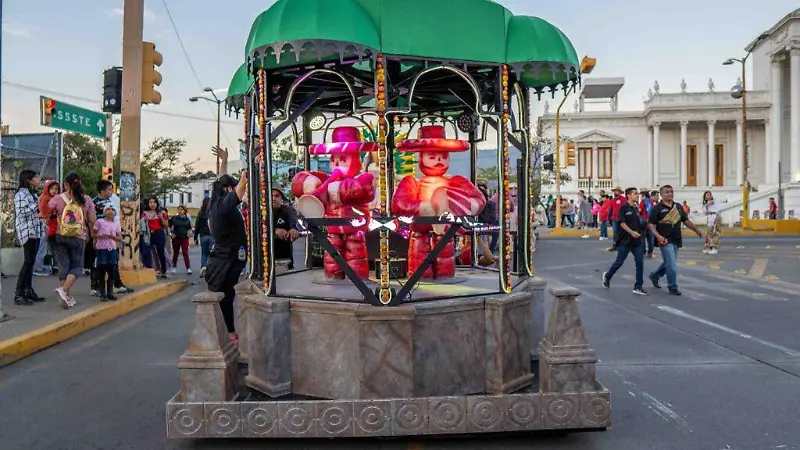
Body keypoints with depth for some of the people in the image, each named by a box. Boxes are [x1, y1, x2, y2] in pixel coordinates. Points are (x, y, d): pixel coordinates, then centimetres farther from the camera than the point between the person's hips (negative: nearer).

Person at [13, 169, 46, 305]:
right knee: (28, 262, -10)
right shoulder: (21, 194, -9)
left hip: (35, 231, 9)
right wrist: (36, 205, -15)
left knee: (31, 262, 10)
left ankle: (29, 291, 15)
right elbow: (21, 213, -18)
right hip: (27, 232, -9)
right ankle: (19, 294, -8)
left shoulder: (32, 193, 18)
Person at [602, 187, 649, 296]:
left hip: (637, 240, 6)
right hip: (625, 240, -6)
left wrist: (643, 224, 2)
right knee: (619, 261, 4)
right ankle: (607, 276, 29)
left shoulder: (636, 208, 11)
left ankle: (638, 287, 4)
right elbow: (622, 223, -14)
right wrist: (631, 232, -24)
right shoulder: (624, 207, -8)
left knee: (640, 262, -1)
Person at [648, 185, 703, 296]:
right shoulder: (657, 208, -7)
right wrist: (658, 235, -23)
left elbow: (686, 220, 15)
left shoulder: (678, 207, 10)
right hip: (665, 240, -6)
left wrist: (696, 229, 1)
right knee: (672, 265, -8)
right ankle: (673, 287, 4)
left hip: (676, 240, 6)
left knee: (667, 263, 17)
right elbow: (651, 224, -10)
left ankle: (654, 276, 40)